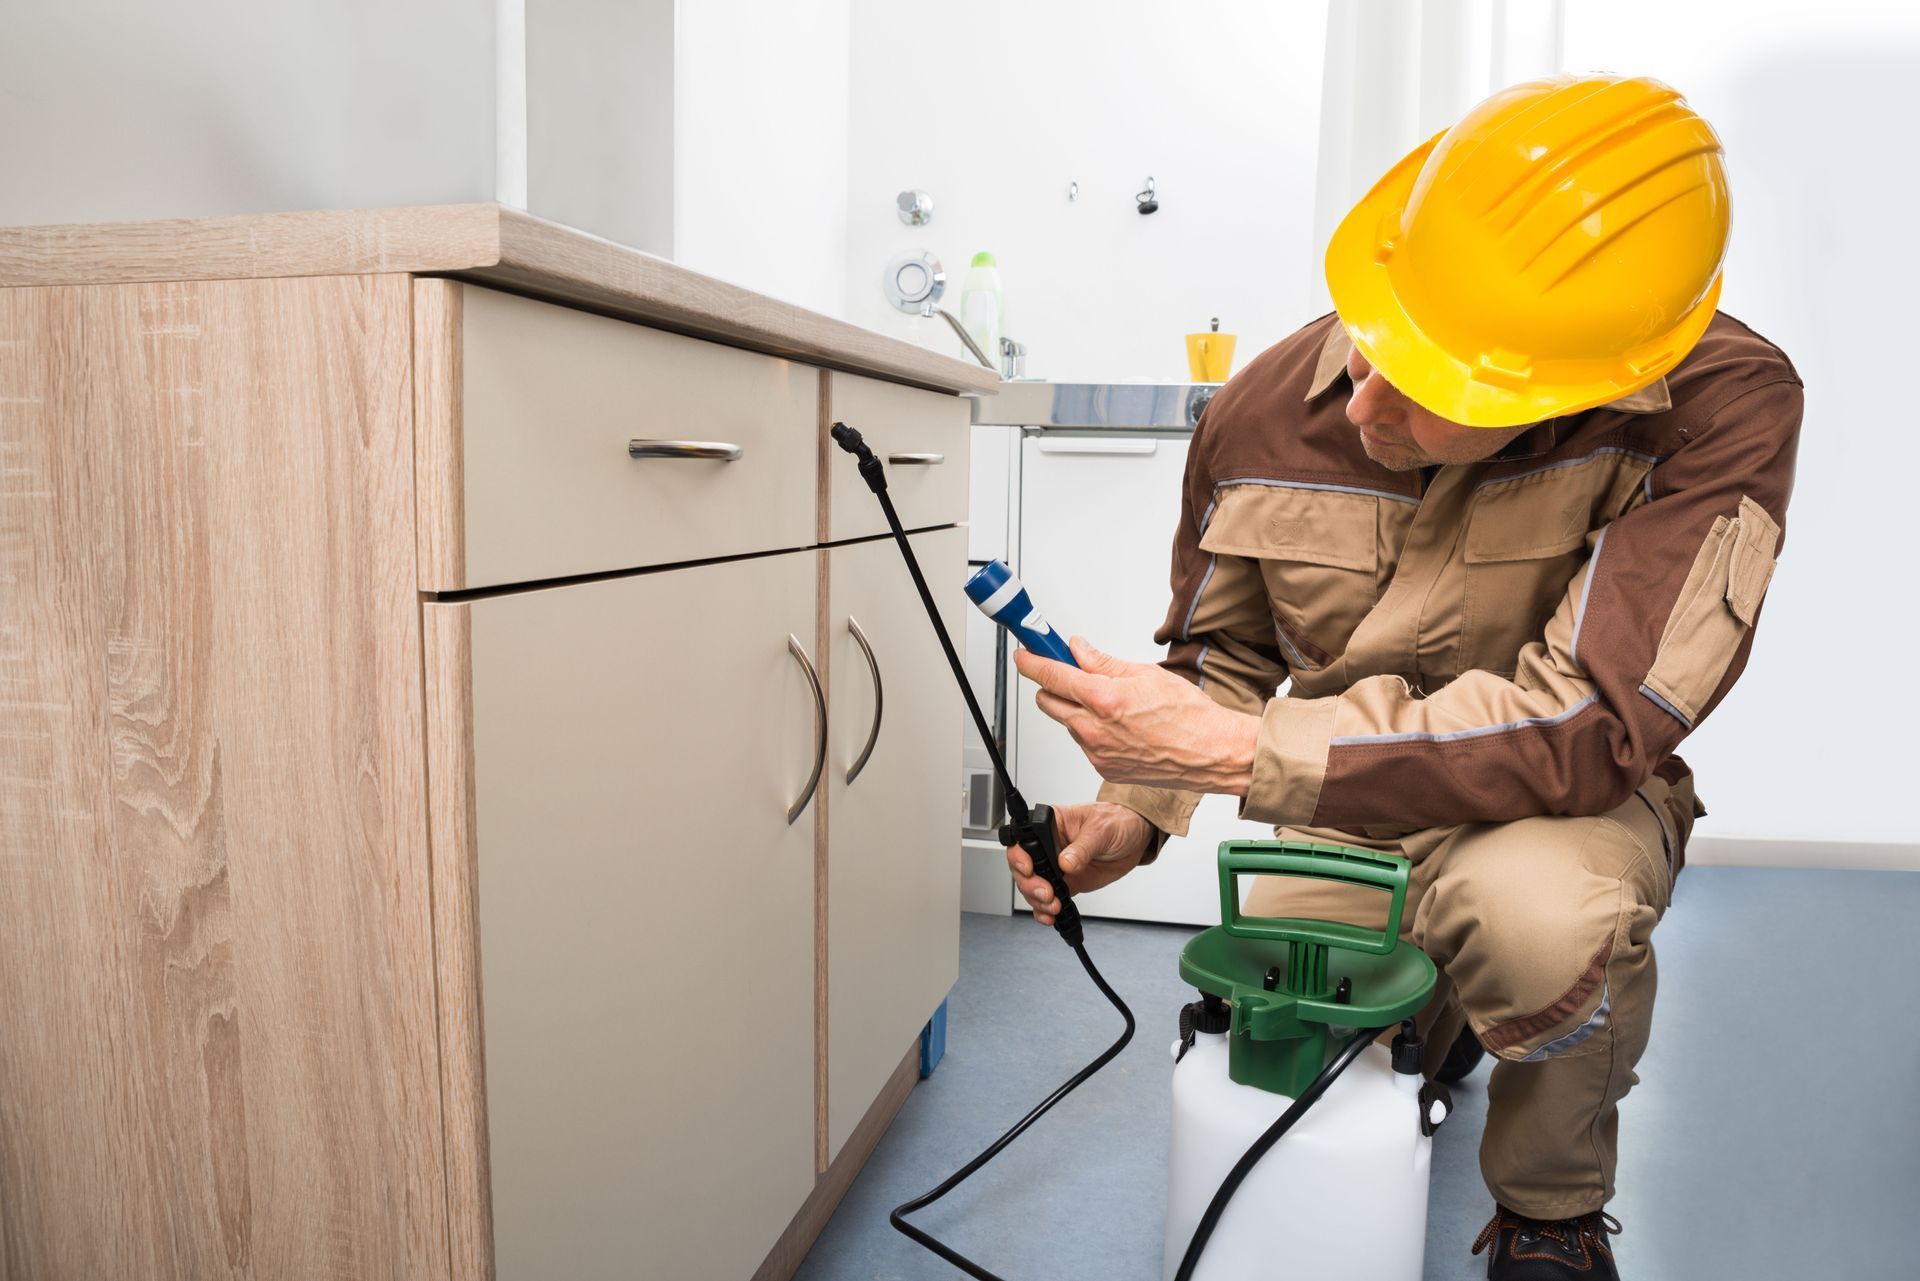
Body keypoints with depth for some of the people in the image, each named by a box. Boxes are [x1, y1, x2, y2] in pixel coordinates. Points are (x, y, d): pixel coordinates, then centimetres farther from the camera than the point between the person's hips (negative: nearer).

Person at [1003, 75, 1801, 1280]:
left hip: (1556, 798, -3)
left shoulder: (1722, 407, -28)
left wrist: (1234, 747, -35)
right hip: (1342, 805, 4)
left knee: (1538, 908, -37)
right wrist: (1131, 816, -15)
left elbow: (1585, 726, -33)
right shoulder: (1263, 413, -15)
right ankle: (1430, 1014, 38)